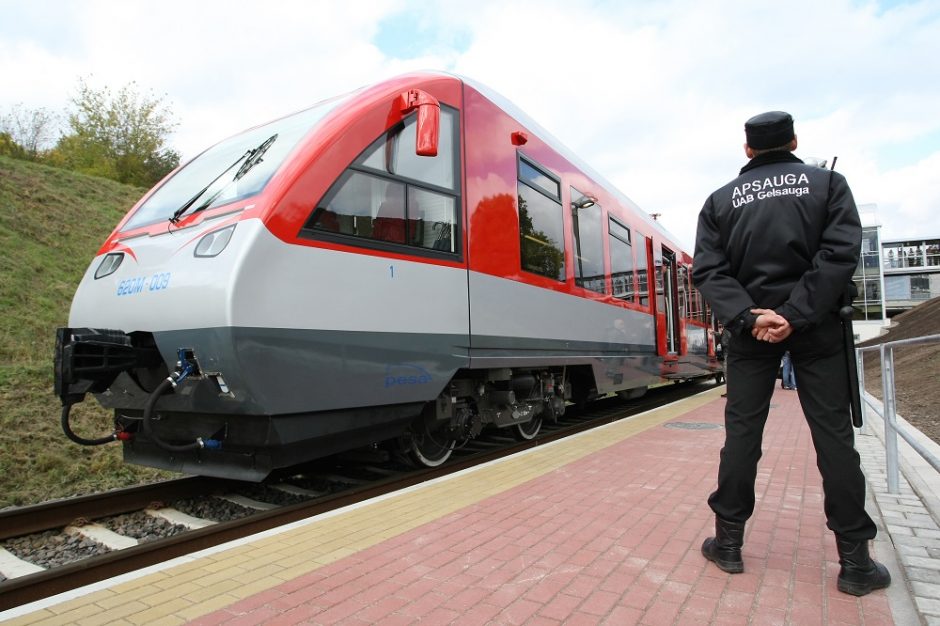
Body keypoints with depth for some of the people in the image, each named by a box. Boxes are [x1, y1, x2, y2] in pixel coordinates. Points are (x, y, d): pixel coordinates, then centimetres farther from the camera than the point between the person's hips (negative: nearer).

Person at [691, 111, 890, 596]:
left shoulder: (721, 200, 6)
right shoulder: (827, 182, 5)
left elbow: (709, 269, -6)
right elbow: (840, 253, -10)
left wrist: (747, 317, -14)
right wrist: (795, 314, -15)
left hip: (751, 326, 1)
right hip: (814, 326, 0)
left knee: (742, 432, 5)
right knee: (833, 434, 5)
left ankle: (728, 543, 12)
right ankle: (855, 561, 11)